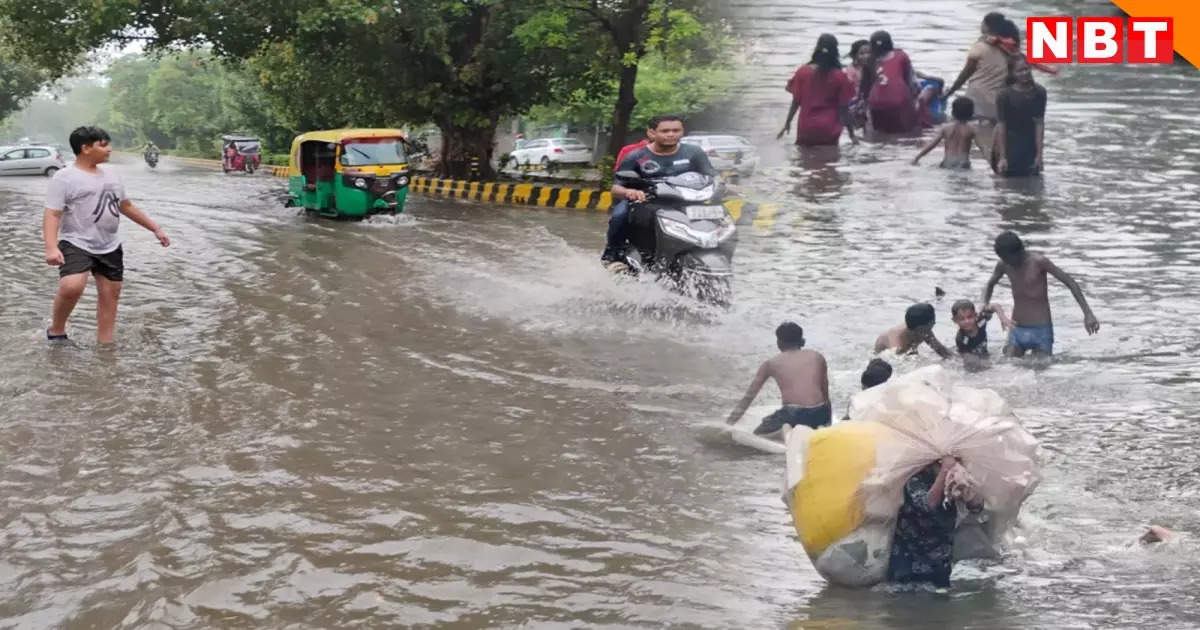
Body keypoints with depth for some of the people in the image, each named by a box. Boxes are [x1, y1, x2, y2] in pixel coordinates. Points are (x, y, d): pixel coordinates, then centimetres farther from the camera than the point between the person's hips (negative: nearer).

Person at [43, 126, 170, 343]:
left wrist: (155, 228, 25)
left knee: (110, 295, 6)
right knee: (71, 287, -28)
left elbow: (127, 207, 25)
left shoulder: (110, 176, 13)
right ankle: (56, 330, -4)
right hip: (76, 244, -7)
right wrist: (51, 247, -30)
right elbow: (52, 214, -16)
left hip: (109, 247, 7)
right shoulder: (65, 178, -10)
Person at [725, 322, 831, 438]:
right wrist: (828, 419, 40)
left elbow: (748, 397, 16)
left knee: (757, 436, 19)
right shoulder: (817, 357, 19)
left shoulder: (771, 363, 15)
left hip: (793, 415, -3)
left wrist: (728, 425, 22)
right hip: (819, 414, 3)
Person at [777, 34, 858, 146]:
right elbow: (844, 108, -5)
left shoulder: (802, 72, -3)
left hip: (807, 129, 1)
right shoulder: (840, 77, -6)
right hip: (829, 130, -1)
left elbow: (796, 102, 0)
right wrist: (851, 134, 2)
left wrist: (787, 124, 12)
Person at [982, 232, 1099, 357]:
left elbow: (1070, 282, -12)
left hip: (1041, 332, -4)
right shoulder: (1003, 265, 2)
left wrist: (1088, 314, -20)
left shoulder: (1039, 262, -14)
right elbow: (990, 285, 22)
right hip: (1017, 331, 4)